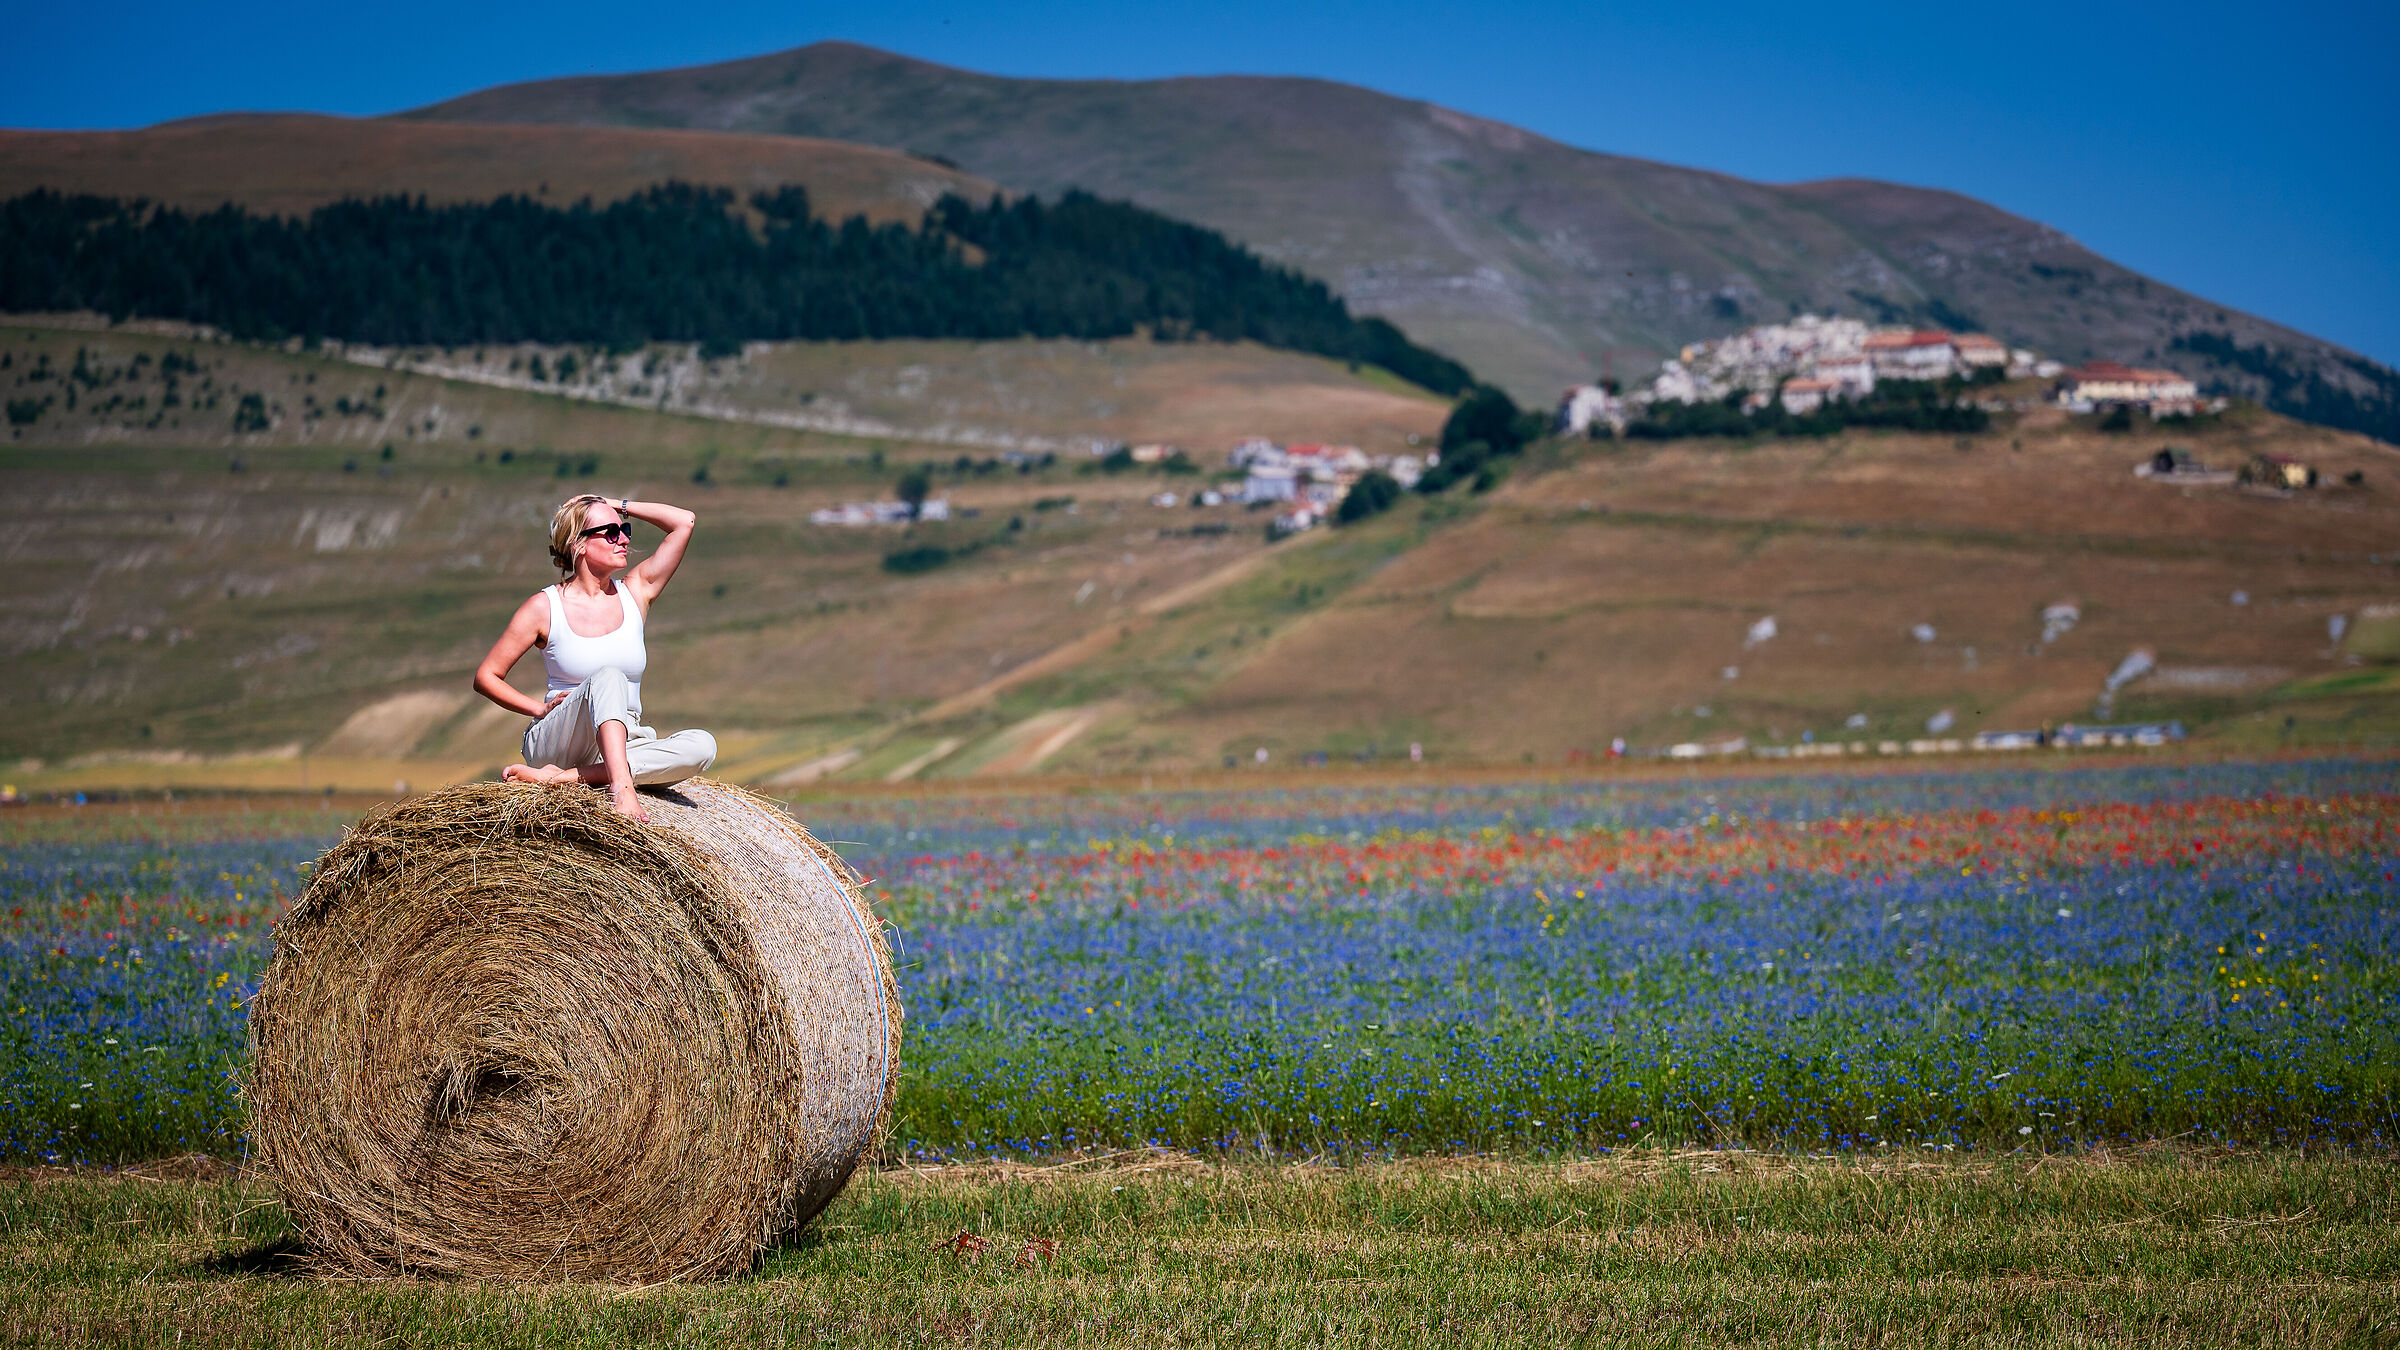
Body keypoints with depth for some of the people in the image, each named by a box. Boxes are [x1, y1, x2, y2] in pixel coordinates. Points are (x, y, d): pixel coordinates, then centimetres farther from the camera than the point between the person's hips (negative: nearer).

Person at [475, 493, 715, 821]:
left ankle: (563, 777, -30)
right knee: (607, 677, -33)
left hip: (623, 744, 4)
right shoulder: (544, 606, -1)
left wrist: (619, 506, 8)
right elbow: (486, 677, 4)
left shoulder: (635, 593, 9)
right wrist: (539, 708, -8)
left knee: (701, 745, -26)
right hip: (552, 742, -4)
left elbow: (684, 522, 4)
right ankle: (620, 786, -51)